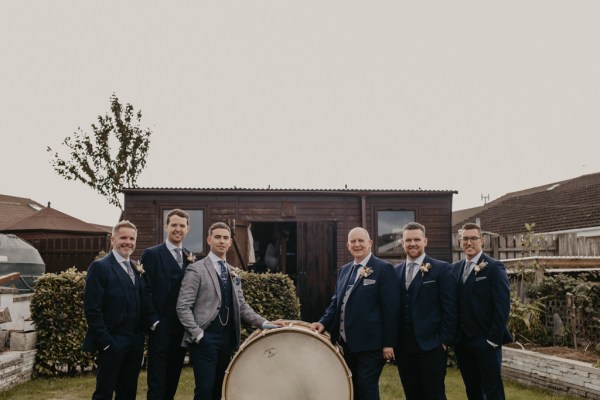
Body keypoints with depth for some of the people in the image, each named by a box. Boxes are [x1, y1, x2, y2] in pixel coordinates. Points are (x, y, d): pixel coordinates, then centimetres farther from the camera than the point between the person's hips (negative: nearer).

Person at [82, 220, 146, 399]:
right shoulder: (100, 267, -8)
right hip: (113, 342, -6)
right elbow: (92, 309, -13)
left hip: (135, 343, 6)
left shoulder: (137, 269, 12)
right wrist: (105, 341, -16)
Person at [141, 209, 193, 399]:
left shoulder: (190, 257, 12)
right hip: (161, 327, -5)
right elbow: (146, 291, -9)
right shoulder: (151, 254, -4)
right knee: (157, 382, -1)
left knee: (173, 379, 13)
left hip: (183, 327, 5)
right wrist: (154, 321, -13)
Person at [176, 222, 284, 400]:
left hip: (227, 338, 6)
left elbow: (241, 306, 14)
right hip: (205, 339, -6)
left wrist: (264, 323, 1)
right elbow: (183, 307, -10)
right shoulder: (196, 270, -6)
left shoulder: (233, 272, 15)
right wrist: (198, 334, -16)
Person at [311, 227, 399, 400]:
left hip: (370, 343, -7)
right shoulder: (344, 270, 13)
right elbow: (337, 302, 16)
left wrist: (388, 343, -14)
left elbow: (390, 308, -12)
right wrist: (324, 322, -2)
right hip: (347, 342, 7)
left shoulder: (384, 269, -8)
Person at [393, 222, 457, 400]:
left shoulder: (441, 269, -4)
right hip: (403, 346, 4)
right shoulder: (395, 271, 9)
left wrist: (445, 340, -10)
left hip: (431, 345, -4)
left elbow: (449, 308, -6)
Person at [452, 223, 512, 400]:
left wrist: (493, 339, -16)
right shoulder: (455, 268, 10)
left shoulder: (494, 267, -7)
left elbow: (502, 306, -12)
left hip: (485, 341, -6)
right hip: (462, 341, 6)